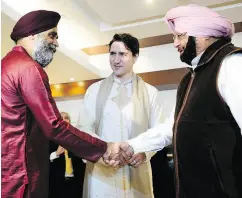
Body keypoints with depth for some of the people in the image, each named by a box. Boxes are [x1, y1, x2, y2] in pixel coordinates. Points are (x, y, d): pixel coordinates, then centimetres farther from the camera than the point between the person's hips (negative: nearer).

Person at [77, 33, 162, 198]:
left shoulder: (150, 92, 6)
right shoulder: (95, 90, 8)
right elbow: (84, 127, 3)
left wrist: (144, 152, -15)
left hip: (137, 172, 0)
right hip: (101, 171, 0)